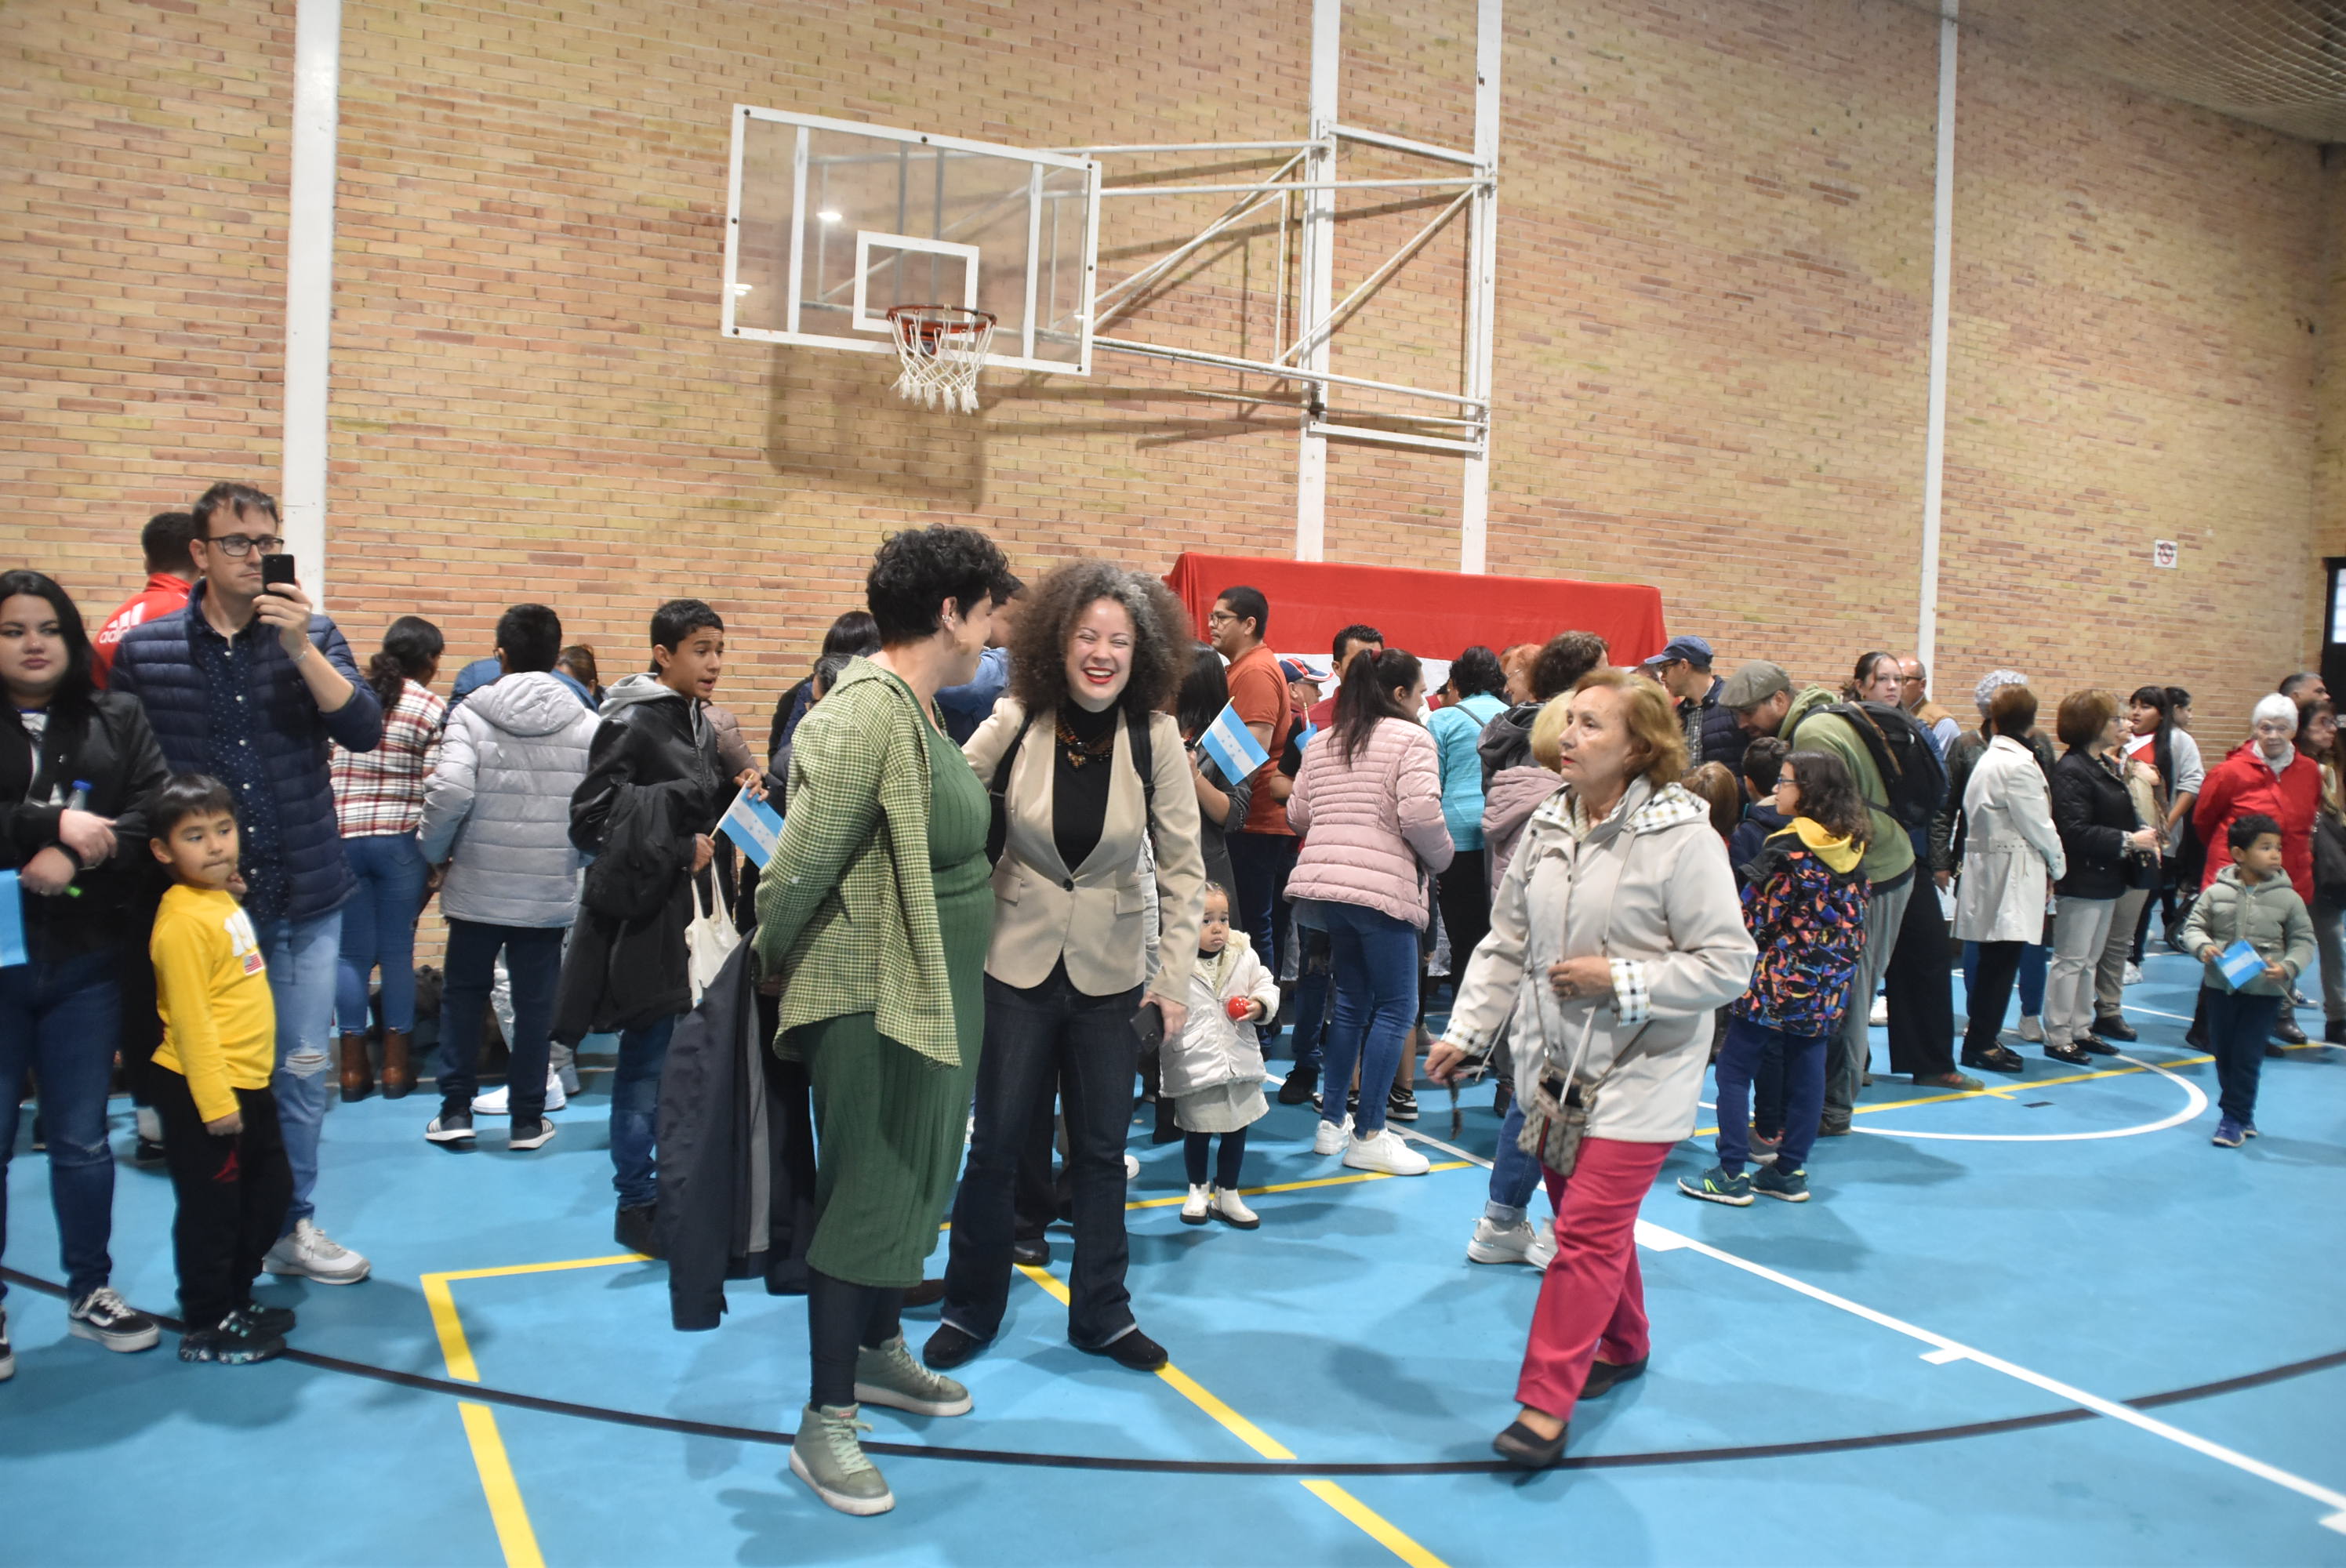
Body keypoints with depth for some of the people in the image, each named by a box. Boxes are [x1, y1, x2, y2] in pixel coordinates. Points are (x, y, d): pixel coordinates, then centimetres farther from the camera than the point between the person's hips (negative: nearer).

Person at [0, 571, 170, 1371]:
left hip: (84, 961, 1)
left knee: (82, 1139, 11)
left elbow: (155, 809, -5)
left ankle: (89, 1292, 25)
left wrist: (77, 857, -19)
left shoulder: (118, 719, 7)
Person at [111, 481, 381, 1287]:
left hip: (306, 896, 1)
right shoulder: (143, 652, 0)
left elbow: (364, 730, -11)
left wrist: (298, 646, -20)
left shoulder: (311, 637, 3)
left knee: (302, 1071, 7)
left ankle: (293, 1226, 23)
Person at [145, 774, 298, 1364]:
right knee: (211, 1209, 3)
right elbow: (190, 1019, -22)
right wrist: (214, 1100, -22)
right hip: (202, 1092, -9)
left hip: (249, 1082, 10)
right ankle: (206, 1327, 16)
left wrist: (241, 1088, 19)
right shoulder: (184, 921, -20)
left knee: (270, 1193, 19)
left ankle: (236, 1298, 34)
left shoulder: (225, 899, 9)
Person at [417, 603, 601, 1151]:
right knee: (535, 1003, 9)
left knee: (462, 993, 15)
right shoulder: (587, 725, -3)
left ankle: (455, 1111, 19)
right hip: (551, 894, 1)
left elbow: (449, 792, -16)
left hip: (476, 887, 0)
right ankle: (527, 1120, 15)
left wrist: (434, 852, 2)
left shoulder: (471, 715, -6)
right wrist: (576, 858, 8)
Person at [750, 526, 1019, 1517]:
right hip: (874, 1003, -9)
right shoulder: (869, 715, -23)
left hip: (937, 995, 9)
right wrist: (776, 964, -8)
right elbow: (795, 874, -23)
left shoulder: (918, 712, 8)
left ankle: (880, 1354, 40)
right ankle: (826, 1422, 15)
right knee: (865, 1199, 1)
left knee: (914, 1185, 21)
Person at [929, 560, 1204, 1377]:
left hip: (1109, 972, 1)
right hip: (1017, 964, -1)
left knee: (1101, 1150, 11)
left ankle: (1101, 1312, 28)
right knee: (995, 1145, 7)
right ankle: (970, 1308, 27)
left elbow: (1183, 866, -3)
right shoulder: (1015, 722, -11)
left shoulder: (1155, 737, -9)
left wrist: (1175, 979, -6)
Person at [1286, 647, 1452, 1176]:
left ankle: (1331, 1121, 21)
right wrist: (1441, 857, 2)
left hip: (1323, 879, 7)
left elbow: (1298, 813, 15)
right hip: (1382, 885, -7)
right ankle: (1369, 1136, 2)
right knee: (1396, 1007, 1)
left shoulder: (1321, 743, 16)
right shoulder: (1411, 739, -4)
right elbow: (1420, 815, -15)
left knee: (1352, 1000, 18)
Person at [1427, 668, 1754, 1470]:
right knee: (1591, 1219, 18)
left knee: (1589, 1228, -8)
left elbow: (1727, 964, -14)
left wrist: (1619, 979, -20)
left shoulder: (1683, 838, -15)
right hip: (1555, 1064, 6)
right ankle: (1622, 1344, 41)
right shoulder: (1547, 828, 3)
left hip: (1640, 1073, -6)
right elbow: (1505, 945, 9)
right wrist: (1466, 1032, 3)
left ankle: (1546, 1404, 0)